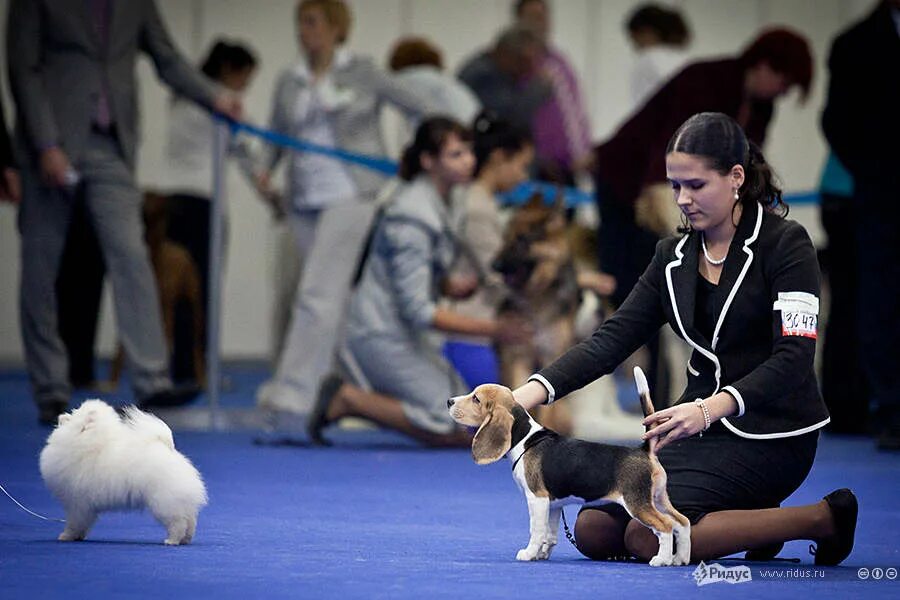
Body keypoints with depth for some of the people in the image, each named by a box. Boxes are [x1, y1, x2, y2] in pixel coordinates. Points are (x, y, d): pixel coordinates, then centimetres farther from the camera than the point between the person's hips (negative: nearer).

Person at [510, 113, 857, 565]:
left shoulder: (785, 244, -11)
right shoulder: (673, 256, 8)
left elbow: (793, 358, -20)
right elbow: (612, 339, 1)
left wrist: (711, 408, -35)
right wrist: (532, 391, -16)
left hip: (770, 434, -7)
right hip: (702, 427, 7)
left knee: (648, 537, -24)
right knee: (593, 531, -7)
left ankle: (822, 519, -8)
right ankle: (746, 518, 10)